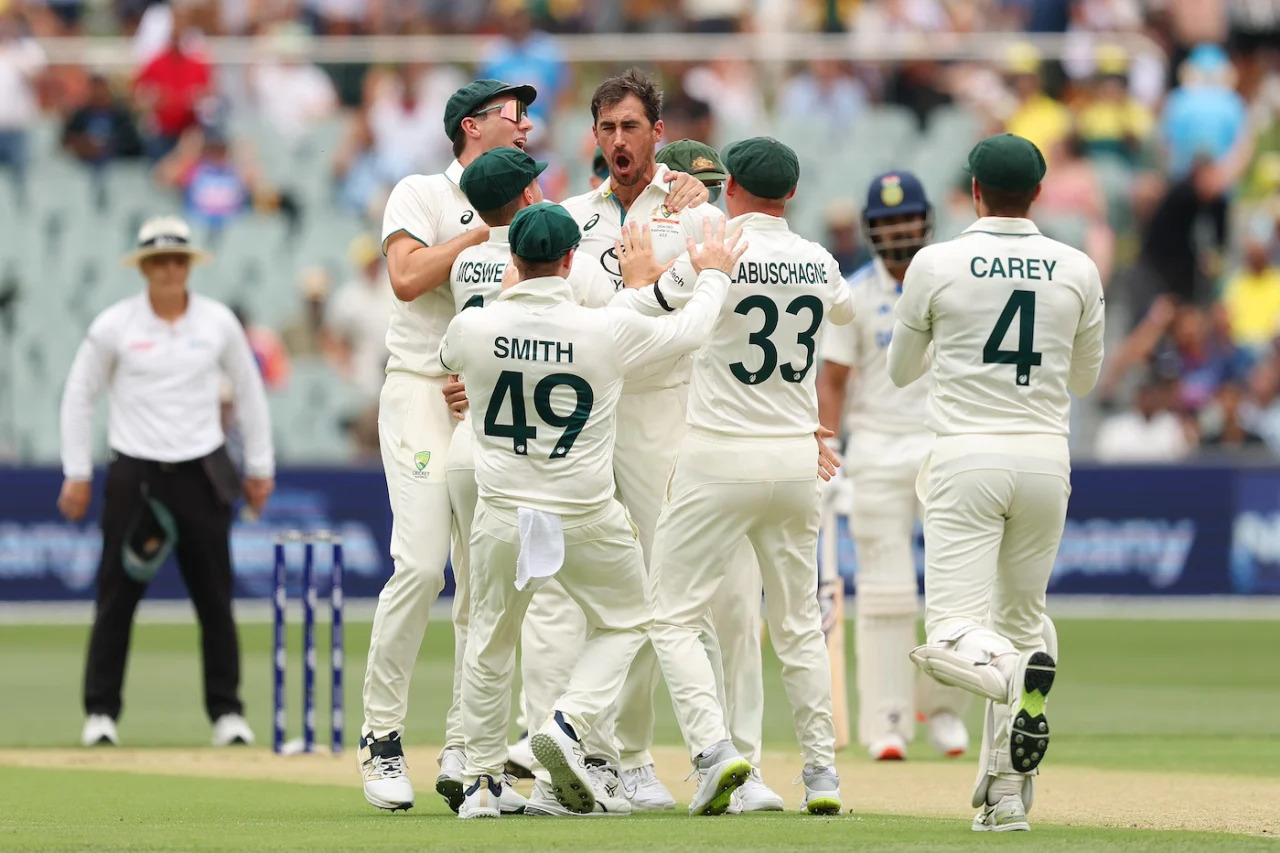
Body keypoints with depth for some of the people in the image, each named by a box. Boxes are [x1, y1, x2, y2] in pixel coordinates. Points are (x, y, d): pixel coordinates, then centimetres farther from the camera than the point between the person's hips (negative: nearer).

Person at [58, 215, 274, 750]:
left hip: (202, 472, 2)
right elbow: (79, 395, 6)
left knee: (215, 598, 1)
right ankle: (100, 712, 4)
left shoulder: (218, 322, 4)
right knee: (116, 596, -3)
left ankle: (227, 712, 9)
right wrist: (77, 473, 3)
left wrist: (260, 466, 14)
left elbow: (249, 392, 15)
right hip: (135, 474, -2)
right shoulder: (115, 325, -1)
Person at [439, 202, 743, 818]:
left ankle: (482, 780, 21)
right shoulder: (609, 332, -15)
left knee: (491, 640, 19)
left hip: (502, 513, 2)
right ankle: (569, 724, -2)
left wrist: (509, 294, 32)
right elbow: (690, 330, 3)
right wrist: (714, 275, 23)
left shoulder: (473, 329, -9)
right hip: (587, 517, -2)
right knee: (624, 623, 21)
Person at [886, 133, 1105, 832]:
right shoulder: (1077, 271, 3)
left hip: (966, 459, -3)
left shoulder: (937, 264, -4)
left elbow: (901, 371, 10)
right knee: (1022, 621, 18)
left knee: (953, 637, -6)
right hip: (1045, 459, 3)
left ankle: (1021, 676, -40)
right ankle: (1006, 789, 12)